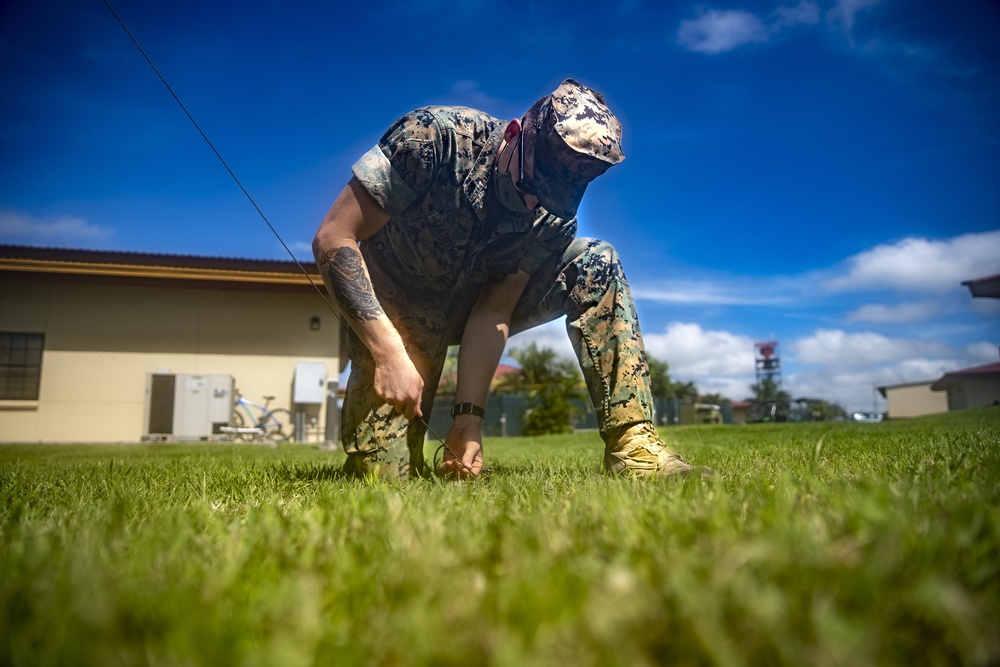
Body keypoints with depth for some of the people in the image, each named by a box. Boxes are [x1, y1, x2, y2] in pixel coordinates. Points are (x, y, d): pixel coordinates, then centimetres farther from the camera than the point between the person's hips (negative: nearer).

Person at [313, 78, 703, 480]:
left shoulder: (553, 221, -15)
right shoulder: (436, 137, -28)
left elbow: (494, 312, -14)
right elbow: (333, 238, -27)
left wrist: (469, 415, -24)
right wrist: (390, 355, -33)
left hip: (470, 305, 3)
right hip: (396, 311, -3)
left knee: (595, 262, -16)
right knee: (384, 471, -17)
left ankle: (630, 444, -17)